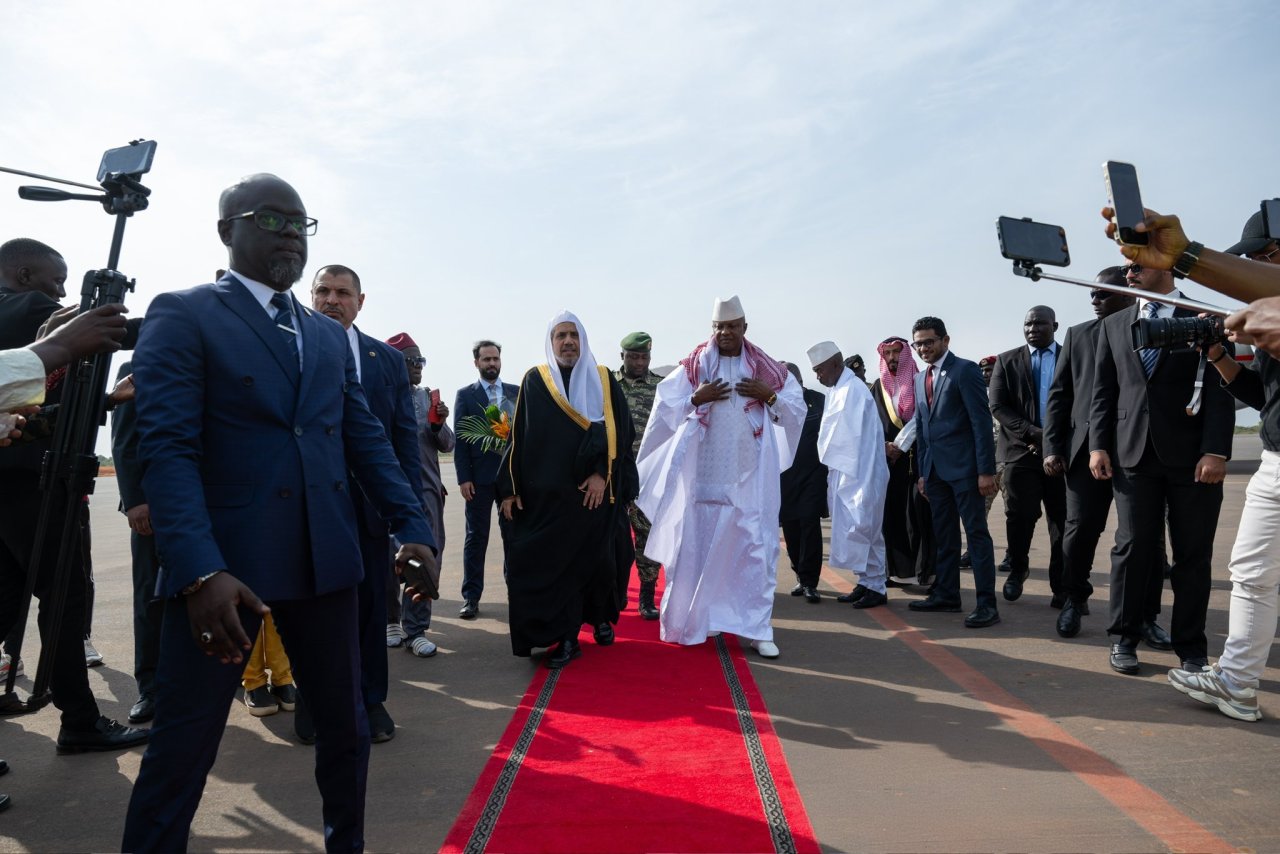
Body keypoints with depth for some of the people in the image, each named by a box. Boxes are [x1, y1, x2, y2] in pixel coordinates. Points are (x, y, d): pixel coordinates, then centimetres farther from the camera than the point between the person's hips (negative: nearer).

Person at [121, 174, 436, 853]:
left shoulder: (330, 337, 16)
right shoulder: (182, 315, -2)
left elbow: (365, 438, 11)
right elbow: (168, 450, -12)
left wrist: (413, 528, -1)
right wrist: (200, 571, -24)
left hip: (325, 561, 6)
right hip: (222, 565, -5)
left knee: (345, 726, 16)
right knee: (182, 749, 4)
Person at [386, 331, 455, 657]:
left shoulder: (428, 396, 9)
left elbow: (447, 445, 8)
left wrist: (439, 423, -9)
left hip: (426, 488, 3)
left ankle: (416, 628, 7)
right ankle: (391, 621, 27)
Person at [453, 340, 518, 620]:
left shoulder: (516, 393, 9)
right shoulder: (465, 395, 5)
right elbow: (460, 438, 0)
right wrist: (464, 478, -8)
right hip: (480, 476, -1)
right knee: (476, 537, 3)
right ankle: (471, 597, 9)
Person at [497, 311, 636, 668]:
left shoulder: (603, 380, 6)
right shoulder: (534, 381, 7)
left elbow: (619, 429, -1)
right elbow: (519, 436, 5)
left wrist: (603, 473, -13)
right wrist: (511, 488, 0)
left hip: (593, 490, 0)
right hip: (545, 492, 0)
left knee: (593, 560, 8)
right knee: (553, 562, -1)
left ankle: (601, 617, 34)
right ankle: (566, 638, 9)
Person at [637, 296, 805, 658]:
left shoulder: (767, 368, 5)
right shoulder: (692, 366, 2)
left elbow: (797, 410, 6)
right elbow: (664, 410, 0)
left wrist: (769, 396, -10)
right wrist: (696, 398, -14)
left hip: (750, 477, 0)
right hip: (703, 475, 0)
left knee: (756, 548, -2)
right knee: (698, 547, 7)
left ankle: (757, 628, 7)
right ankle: (699, 617, 23)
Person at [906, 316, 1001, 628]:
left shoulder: (965, 370, -6)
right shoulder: (920, 378, 15)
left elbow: (981, 421, -11)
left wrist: (986, 470, -16)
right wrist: (922, 472, 14)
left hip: (964, 466, -7)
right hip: (935, 469, 7)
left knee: (976, 532, -4)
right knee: (944, 535, 12)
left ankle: (987, 603, -1)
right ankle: (946, 594, 21)